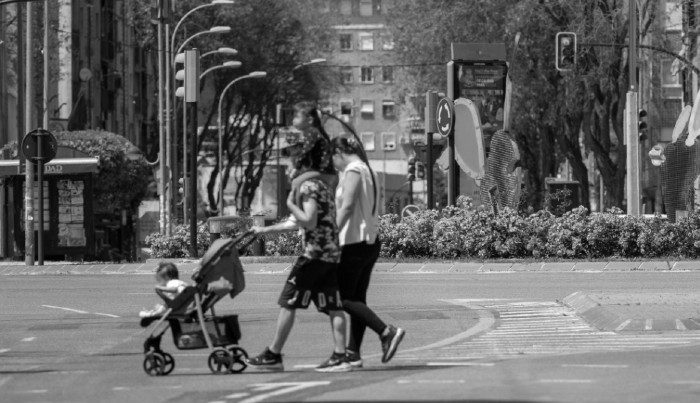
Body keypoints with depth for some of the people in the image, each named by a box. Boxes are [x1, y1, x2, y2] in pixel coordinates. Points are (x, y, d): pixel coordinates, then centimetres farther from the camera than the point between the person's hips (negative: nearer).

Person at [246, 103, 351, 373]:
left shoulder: (308, 186, -12)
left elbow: (309, 221, -23)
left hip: (315, 253, -9)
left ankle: (273, 355, 3)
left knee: (288, 302, -1)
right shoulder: (319, 184, 20)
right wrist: (265, 230, 30)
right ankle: (340, 357, 0)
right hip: (330, 252, 9)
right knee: (332, 306, 4)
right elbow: (298, 223, 27)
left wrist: (290, 204, -11)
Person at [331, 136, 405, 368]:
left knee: (344, 299, -7)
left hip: (355, 243, -10)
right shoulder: (365, 170, 17)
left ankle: (387, 332, -17)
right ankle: (353, 353, 11)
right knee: (357, 298, 10)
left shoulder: (353, 171, -11)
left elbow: (347, 206, -21)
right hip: (370, 242, 10)